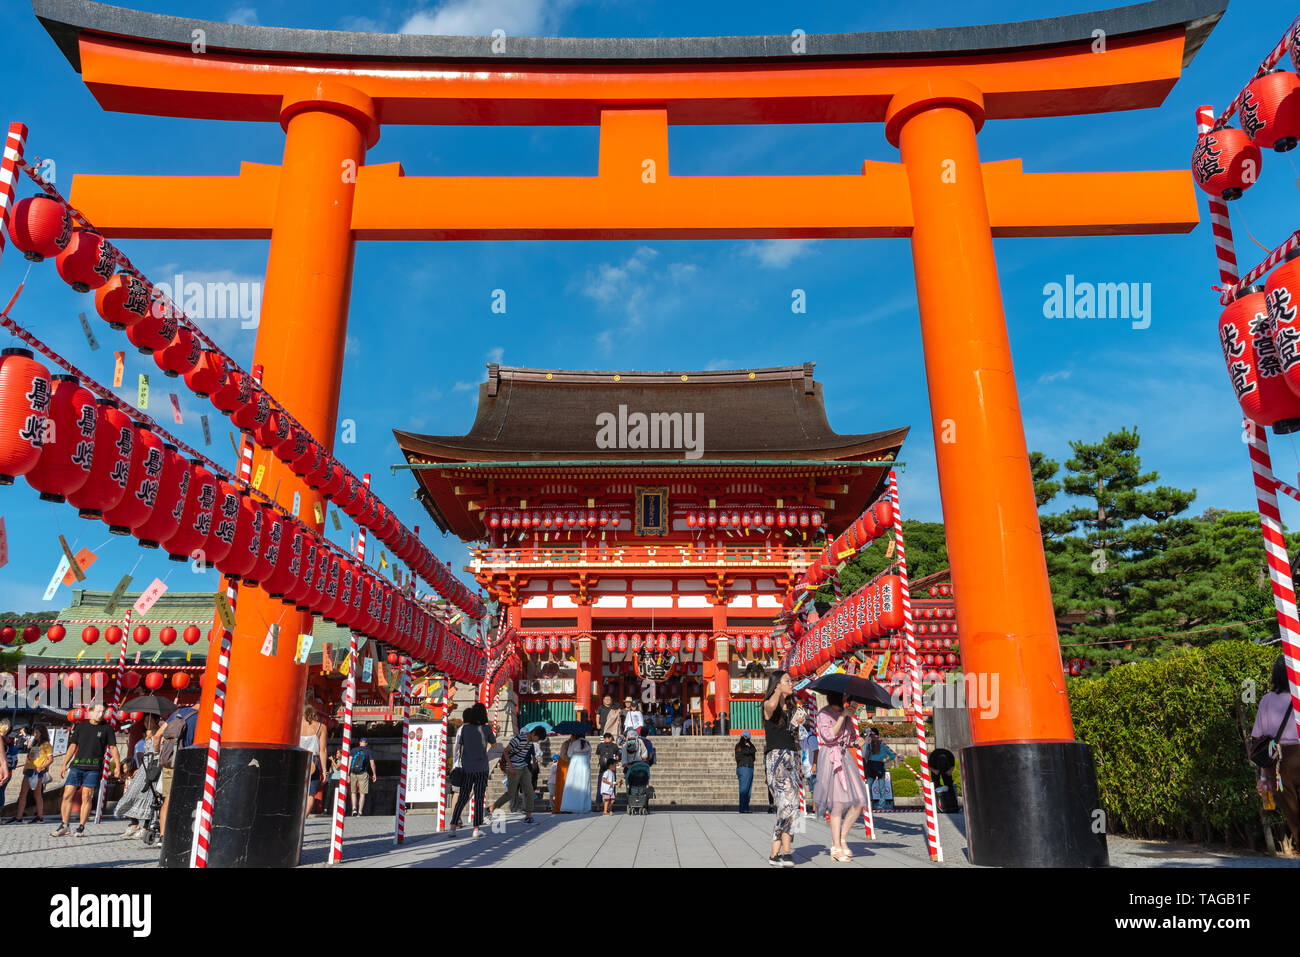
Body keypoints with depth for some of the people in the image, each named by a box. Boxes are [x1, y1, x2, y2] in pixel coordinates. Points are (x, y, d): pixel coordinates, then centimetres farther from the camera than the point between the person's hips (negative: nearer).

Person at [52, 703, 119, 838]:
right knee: (67, 795, -2)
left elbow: (113, 748, 6)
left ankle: (81, 827, 3)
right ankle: (64, 826, 11)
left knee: (86, 797, -6)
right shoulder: (80, 727, 13)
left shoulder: (107, 729, 7)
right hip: (77, 766, 2)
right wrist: (64, 765, 7)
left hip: (93, 768, -2)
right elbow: (72, 746, 14)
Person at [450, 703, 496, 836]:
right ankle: (477, 828, -3)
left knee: (462, 799, 11)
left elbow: (457, 748, -1)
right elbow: (493, 743, 12)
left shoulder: (463, 728, -3)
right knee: (479, 799, 3)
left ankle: (453, 827, 6)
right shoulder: (486, 729, -5)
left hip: (466, 769, 1)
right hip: (482, 768, -1)